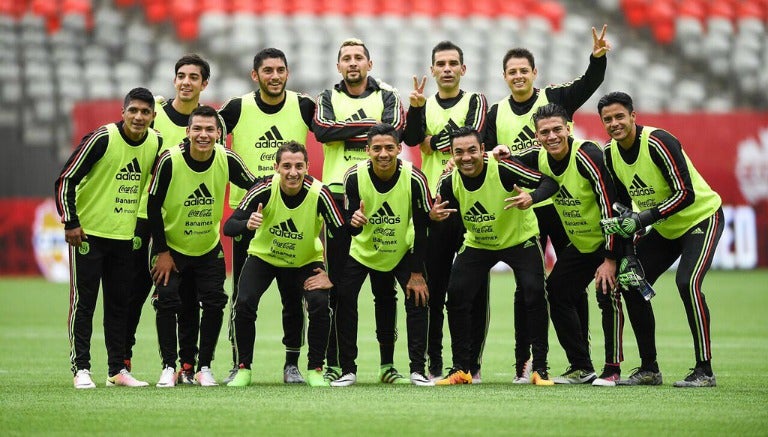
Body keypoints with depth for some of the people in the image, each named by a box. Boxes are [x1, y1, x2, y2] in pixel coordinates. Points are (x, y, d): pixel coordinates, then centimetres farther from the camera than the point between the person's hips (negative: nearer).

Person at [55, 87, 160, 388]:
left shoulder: (156, 143, 0)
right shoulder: (102, 139, -16)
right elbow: (66, 179, -13)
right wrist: (70, 222, -16)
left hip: (125, 236, 5)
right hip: (88, 233, -5)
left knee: (119, 304, 8)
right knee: (83, 302, -3)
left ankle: (118, 370, 13)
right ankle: (81, 369, 0)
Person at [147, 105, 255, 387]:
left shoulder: (227, 160, -16)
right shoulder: (169, 161, -22)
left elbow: (255, 187, 0)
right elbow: (153, 207, -14)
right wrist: (161, 252, -13)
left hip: (210, 247, 2)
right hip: (171, 246, -2)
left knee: (214, 303, -6)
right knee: (167, 302, -12)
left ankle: (204, 367, 7)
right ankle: (168, 368, 1)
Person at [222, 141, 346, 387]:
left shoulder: (319, 193, -27)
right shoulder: (264, 190, -27)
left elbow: (341, 235, -19)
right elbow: (228, 227, -26)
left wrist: (332, 277, -21)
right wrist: (247, 224, -48)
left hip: (306, 261, 0)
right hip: (263, 256, 0)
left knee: (319, 305, -22)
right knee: (244, 303, -20)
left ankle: (315, 370, -2)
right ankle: (243, 368, 0)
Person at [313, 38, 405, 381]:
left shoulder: (387, 96, 11)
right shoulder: (329, 98, 14)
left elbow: (394, 130, -9)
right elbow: (321, 130, -6)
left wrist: (345, 131, -7)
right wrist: (367, 125, -7)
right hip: (337, 194, 1)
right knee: (336, 284, 0)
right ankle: (334, 362, 3)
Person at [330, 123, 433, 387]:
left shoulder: (414, 179, -26)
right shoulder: (355, 176, -24)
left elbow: (422, 227, -17)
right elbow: (349, 226, -18)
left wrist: (417, 273, -16)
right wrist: (353, 222, -44)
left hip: (402, 251, 0)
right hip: (363, 249, 0)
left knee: (418, 297, -13)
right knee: (344, 298, -12)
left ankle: (418, 370, -2)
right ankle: (347, 370, -1)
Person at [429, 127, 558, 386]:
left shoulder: (503, 169, -28)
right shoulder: (449, 181, -17)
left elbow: (550, 181, -23)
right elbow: (443, 215, -3)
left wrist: (532, 198, -44)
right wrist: (434, 216, -28)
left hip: (519, 239, -3)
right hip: (477, 245, 3)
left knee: (534, 294, -19)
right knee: (456, 296, -9)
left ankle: (540, 368, -7)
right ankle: (461, 369, 4)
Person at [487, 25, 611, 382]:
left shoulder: (555, 98, 1)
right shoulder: (497, 113, 8)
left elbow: (589, 83, -13)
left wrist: (598, 58, -32)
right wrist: (495, 154, -10)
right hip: (522, 208, 2)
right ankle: (524, 362, 7)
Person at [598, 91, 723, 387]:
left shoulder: (657, 143, -26)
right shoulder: (610, 153, -4)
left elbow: (686, 194, -29)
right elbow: (622, 202, 8)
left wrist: (642, 219, -31)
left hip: (701, 217, -8)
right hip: (665, 228, 8)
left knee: (687, 282, -25)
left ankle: (704, 371, -19)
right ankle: (649, 369, 10)